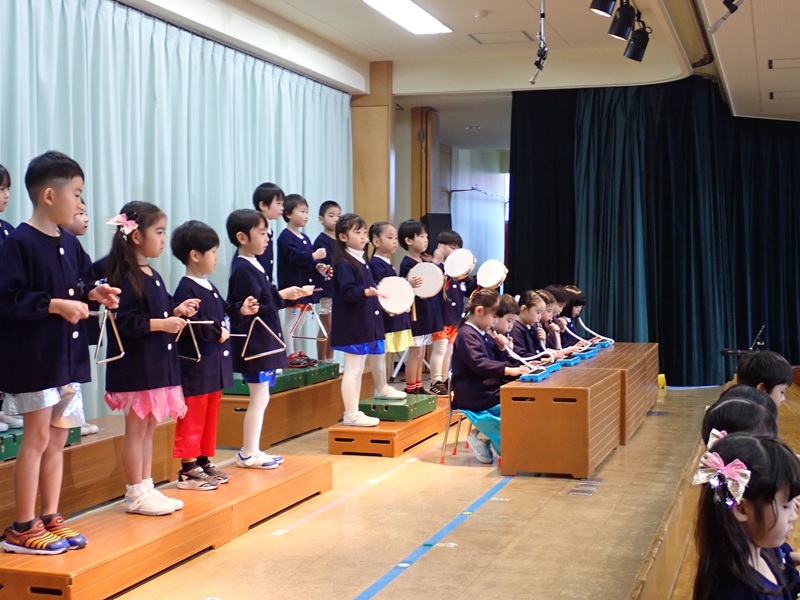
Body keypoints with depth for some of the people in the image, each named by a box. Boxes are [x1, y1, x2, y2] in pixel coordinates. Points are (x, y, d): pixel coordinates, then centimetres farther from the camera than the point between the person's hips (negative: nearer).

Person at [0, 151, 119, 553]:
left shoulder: (69, 244, 9)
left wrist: (92, 294, -1)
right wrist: (55, 305, -22)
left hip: (67, 354, 8)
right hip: (33, 355, -8)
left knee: (57, 438, 12)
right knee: (37, 437, -2)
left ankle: (50, 520, 22)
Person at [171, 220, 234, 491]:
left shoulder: (210, 288, 15)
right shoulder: (186, 289, -16)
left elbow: (221, 318, 19)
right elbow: (191, 326, -26)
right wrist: (218, 333, -16)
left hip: (214, 366, 10)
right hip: (195, 366, -10)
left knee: (211, 416, 16)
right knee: (192, 418, -2)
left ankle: (204, 462, 27)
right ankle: (188, 471, 4)